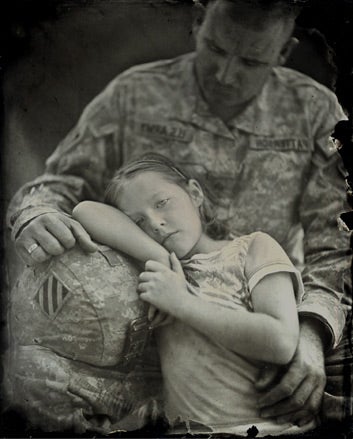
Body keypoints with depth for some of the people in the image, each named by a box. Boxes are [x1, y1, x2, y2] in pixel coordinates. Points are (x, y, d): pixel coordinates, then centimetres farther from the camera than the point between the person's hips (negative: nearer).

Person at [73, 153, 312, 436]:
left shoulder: (252, 247, 8)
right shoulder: (162, 275, 16)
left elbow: (282, 342, -7)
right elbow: (86, 212, 9)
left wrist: (183, 304, -6)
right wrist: (160, 258, -1)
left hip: (270, 426, -3)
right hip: (188, 429, 3)